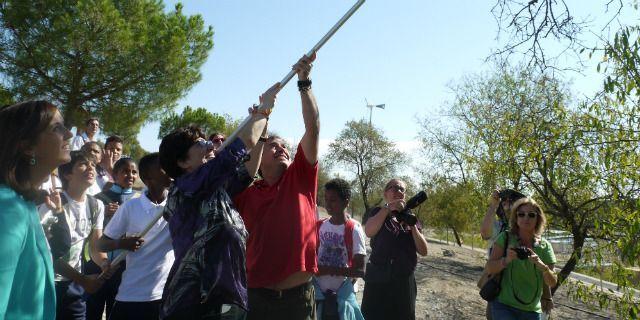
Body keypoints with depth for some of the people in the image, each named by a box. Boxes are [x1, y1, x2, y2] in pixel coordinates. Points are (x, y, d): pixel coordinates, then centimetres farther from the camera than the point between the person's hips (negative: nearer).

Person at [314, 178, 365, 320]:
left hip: (342, 295, -4)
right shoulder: (319, 226, 3)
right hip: (318, 292, 4)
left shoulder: (354, 229, -11)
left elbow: (360, 270, -15)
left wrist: (328, 270, -22)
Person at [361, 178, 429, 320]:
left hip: (404, 281, 4)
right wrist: (388, 207, -27)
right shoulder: (378, 212, 1)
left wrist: (413, 226, -11)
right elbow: (369, 232, -21)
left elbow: (423, 251, 3)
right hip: (378, 279, -4)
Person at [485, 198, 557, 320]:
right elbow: (490, 268, -10)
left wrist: (543, 266, -22)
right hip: (504, 306, -3)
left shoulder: (544, 245, 0)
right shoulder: (505, 238, -6)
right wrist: (506, 260, -30)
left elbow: (552, 283, -1)